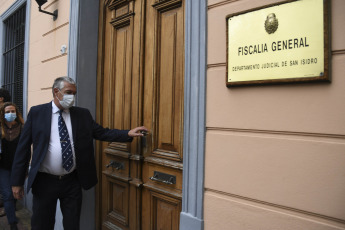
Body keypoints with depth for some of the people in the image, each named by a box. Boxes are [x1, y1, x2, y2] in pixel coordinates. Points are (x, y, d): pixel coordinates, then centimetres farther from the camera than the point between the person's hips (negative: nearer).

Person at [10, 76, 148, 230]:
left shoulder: (82, 114, 4)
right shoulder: (36, 112, -2)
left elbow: (102, 133, 2)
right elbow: (23, 147, -2)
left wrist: (128, 133, -12)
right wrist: (17, 181, -3)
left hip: (72, 182, 2)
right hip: (44, 182, -1)